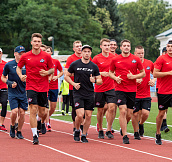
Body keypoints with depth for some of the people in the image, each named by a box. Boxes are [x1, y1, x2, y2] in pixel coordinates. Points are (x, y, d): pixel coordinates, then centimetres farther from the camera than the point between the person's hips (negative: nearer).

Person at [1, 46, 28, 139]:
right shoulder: (9, 65, -2)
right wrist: (9, 83, -10)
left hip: (23, 92, 2)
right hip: (12, 92, -2)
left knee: (22, 112, -1)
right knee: (14, 111, -14)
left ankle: (19, 132, 15)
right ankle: (12, 126, 15)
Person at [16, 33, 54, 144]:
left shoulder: (46, 56, -1)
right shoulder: (25, 56, -1)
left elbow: (52, 69, 10)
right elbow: (18, 67, 13)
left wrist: (47, 72, -12)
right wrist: (21, 76, -7)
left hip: (43, 88, 1)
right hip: (31, 87, -1)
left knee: (42, 112, 10)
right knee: (33, 110, -13)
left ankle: (42, 123, 46)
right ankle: (35, 135, -11)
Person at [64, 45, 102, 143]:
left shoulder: (94, 66, 5)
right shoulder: (75, 64, 0)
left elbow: (100, 81, 9)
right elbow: (67, 76, 8)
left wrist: (94, 80, -13)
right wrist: (73, 84, -8)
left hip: (90, 94, 3)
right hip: (78, 93, -3)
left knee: (88, 116, 1)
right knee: (80, 115, -14)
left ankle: (84, 135, 16)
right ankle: (77, 131, 13)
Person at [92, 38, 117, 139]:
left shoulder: (114, 57, 4)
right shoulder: (96, 58, -2)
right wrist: (101, 73, -15)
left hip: (111, 87, 1)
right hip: (99, 88, -1)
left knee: (112, 107, -12)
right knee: (100, 110, 7)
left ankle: (109, 130, -1)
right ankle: (100, 130, 23)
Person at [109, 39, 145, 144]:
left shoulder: (136, 59, 2)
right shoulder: (115, 60, 3)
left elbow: (143, 73, 8)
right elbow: (111, 72, 15)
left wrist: (134, 76, -10)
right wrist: (115, 78, -6)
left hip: (132, 90, 1)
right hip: (120, 89, -1)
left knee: (129, 114, 6)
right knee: (123, 111, -14)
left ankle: (123, 126, 38)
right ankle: (125, 136, -10)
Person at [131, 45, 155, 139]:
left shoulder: (149, 63, 4)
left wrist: (153, 80, 2)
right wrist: (135, 80, -21)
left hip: (146, 94, 2)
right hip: (134, 94, -2)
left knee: (145, 113, -9)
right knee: (135, 114, 1)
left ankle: (141, 124, 25)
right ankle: (136, 133, 21)